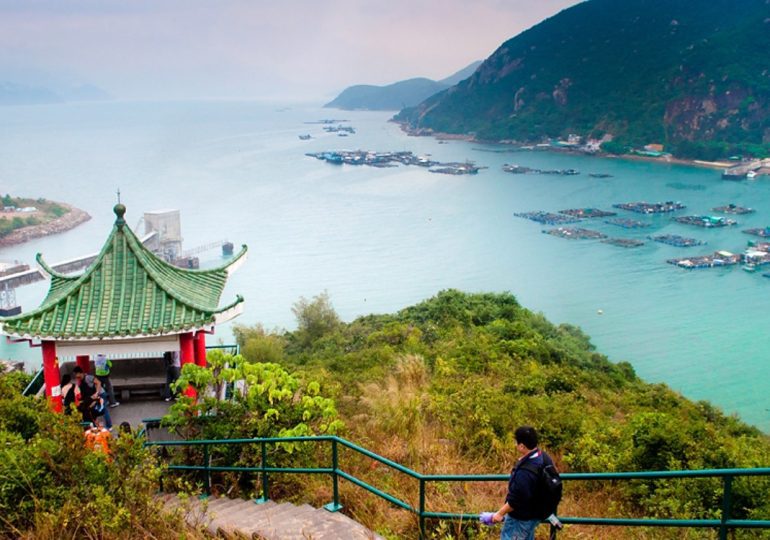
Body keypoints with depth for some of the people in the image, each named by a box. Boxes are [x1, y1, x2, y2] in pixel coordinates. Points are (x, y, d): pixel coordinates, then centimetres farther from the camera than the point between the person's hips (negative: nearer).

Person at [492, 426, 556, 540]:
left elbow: (515, 500, -29)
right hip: (536, 512, 9)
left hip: (521, 518, -9)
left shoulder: (524, 472, -37)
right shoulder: (544, 457, -8)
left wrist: (500, 513, -15)